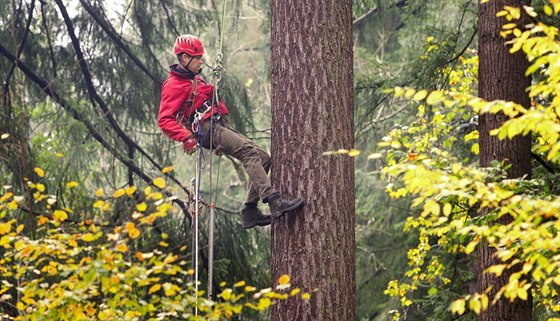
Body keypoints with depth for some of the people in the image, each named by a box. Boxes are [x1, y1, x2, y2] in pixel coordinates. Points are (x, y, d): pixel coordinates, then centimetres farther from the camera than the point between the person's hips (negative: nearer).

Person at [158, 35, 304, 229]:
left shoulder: (195, 80, 25)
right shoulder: (173, 85, -4)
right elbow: (165, 120, -15)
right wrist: (186, 138, -25)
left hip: (219, 125, 10)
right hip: (206, 128, -10)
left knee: (263, 158, 3)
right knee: (250, 152, -26)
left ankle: (250, 213, 1)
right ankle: (274, 202, -38)